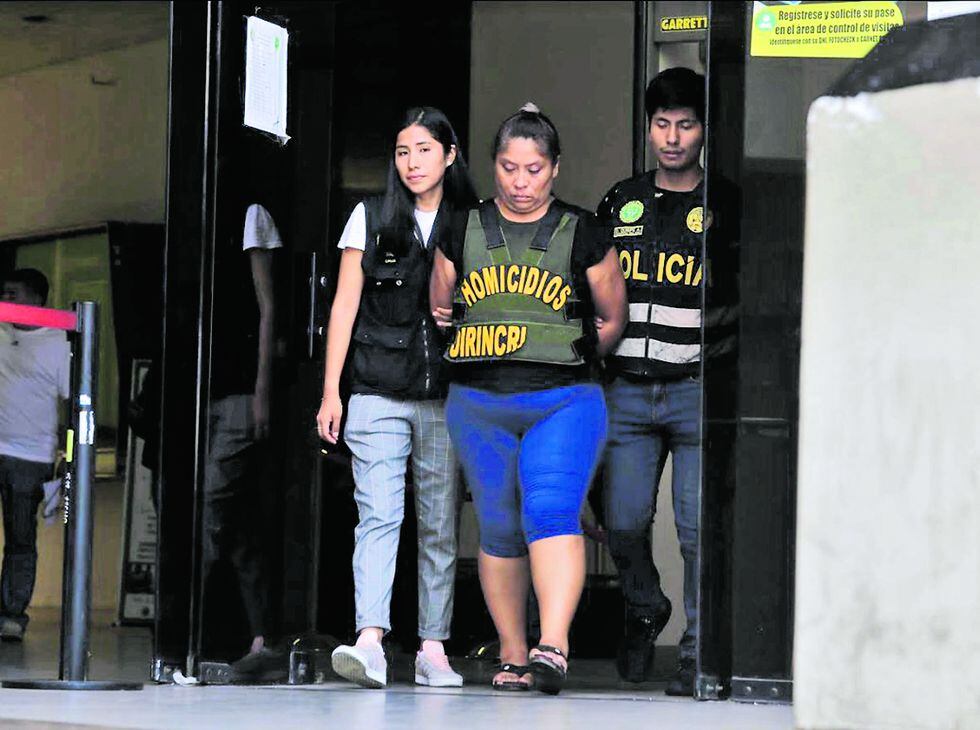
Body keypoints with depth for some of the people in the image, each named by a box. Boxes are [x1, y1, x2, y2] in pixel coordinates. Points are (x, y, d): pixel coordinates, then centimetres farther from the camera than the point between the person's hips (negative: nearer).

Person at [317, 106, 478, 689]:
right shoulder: (371, 219, 8)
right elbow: (345, 306, 7)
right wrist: (331, 391, 1)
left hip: (449, 399, 1)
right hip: (379, 395, -1)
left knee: (441, 525, 3)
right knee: (379, 515, -13)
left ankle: (434, 649, 7)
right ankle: (370, 643, -24)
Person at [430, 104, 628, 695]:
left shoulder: (581, 234, 4)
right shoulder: (464, 233, 9)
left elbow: (613, 320, 14)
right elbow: (438, 311, 21)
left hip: (564, 403, -3)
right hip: (479, 409, 3)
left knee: (551, 512, -21)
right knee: (499, 530, 6)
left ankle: (554, 646, -30)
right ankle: (513, 656, 14)